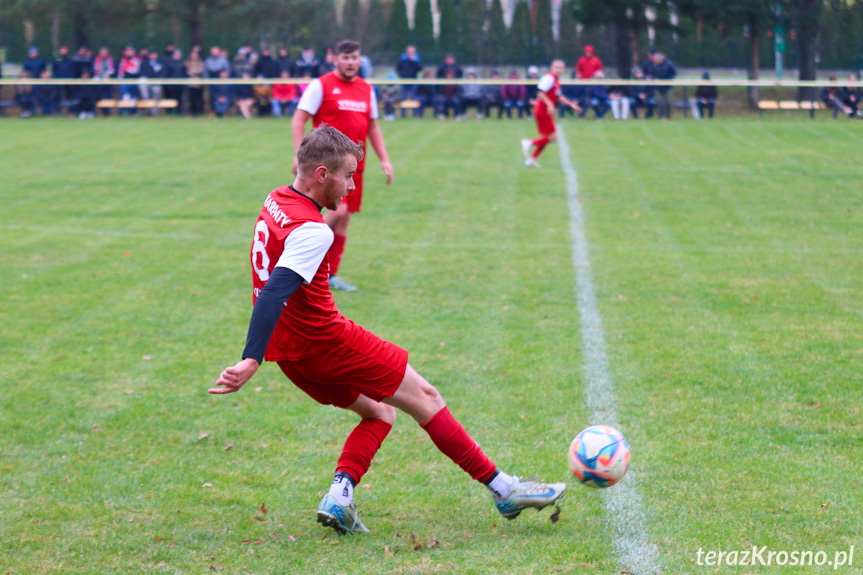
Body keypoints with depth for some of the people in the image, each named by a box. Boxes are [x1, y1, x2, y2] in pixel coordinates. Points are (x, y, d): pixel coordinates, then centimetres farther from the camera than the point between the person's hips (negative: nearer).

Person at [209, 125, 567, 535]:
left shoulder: (277, 201, 6)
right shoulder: (311, 230, -22)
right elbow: (274, 292, -33)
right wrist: (251, 361, -40)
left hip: (289, 350, 10)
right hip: (324, 341, -10)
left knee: (380, 412, 20)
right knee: (424, 398, 2)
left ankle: (339, 497, -2)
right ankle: (505, 492, 8)